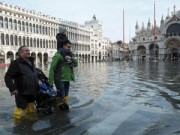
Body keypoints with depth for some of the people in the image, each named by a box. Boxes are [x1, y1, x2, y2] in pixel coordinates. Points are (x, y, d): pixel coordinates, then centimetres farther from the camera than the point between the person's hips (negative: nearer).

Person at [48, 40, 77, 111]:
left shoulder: (69, 55, 15)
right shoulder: (58, 55, -9)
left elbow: (75, 64, 5)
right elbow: (52, 68, -13)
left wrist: (71, 59, -14)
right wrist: (50, 80, -17)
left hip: (67, 79, 7)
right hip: (60, 79, -7)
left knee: (65, 95, 12)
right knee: (61, 96, -7)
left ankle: (65, 106, 21)